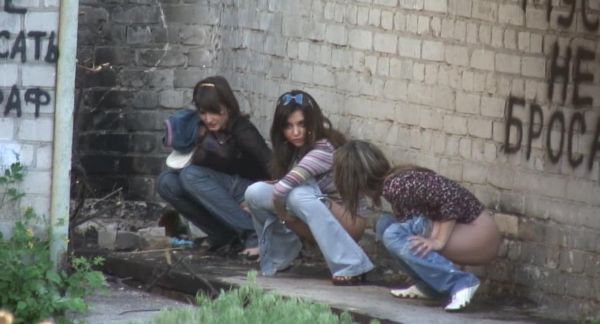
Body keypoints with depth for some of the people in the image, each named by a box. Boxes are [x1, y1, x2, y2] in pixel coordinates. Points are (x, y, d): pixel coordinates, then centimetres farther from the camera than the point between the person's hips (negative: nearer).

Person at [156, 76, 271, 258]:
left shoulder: (242, 130, -18)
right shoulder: (203, 130, 1)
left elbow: (272, 167, -28)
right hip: (224, 193, 7)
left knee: (191, 175, -27)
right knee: (166, 182, -12)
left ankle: (252, 233, -27)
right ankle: (223, 235, -9)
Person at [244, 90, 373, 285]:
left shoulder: (325, 149, -25)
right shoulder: (292, 150, 2)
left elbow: (286, 185, -35)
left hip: (349, 220, -7)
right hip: (315, 224, 7)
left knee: (299, 195, -37)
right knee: (255, 192, -11)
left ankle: (351, 267, -36)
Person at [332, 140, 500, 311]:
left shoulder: (397, 186, -20)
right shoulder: (393, 180, 7)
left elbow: (452, 197, -28)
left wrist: (439, 241, -23)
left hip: (478, 234, -9)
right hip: (461, 229, 9)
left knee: (395, 236, -21)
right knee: (386, 225, 6)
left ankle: (460, 283, -19)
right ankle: (429, 285, 10)